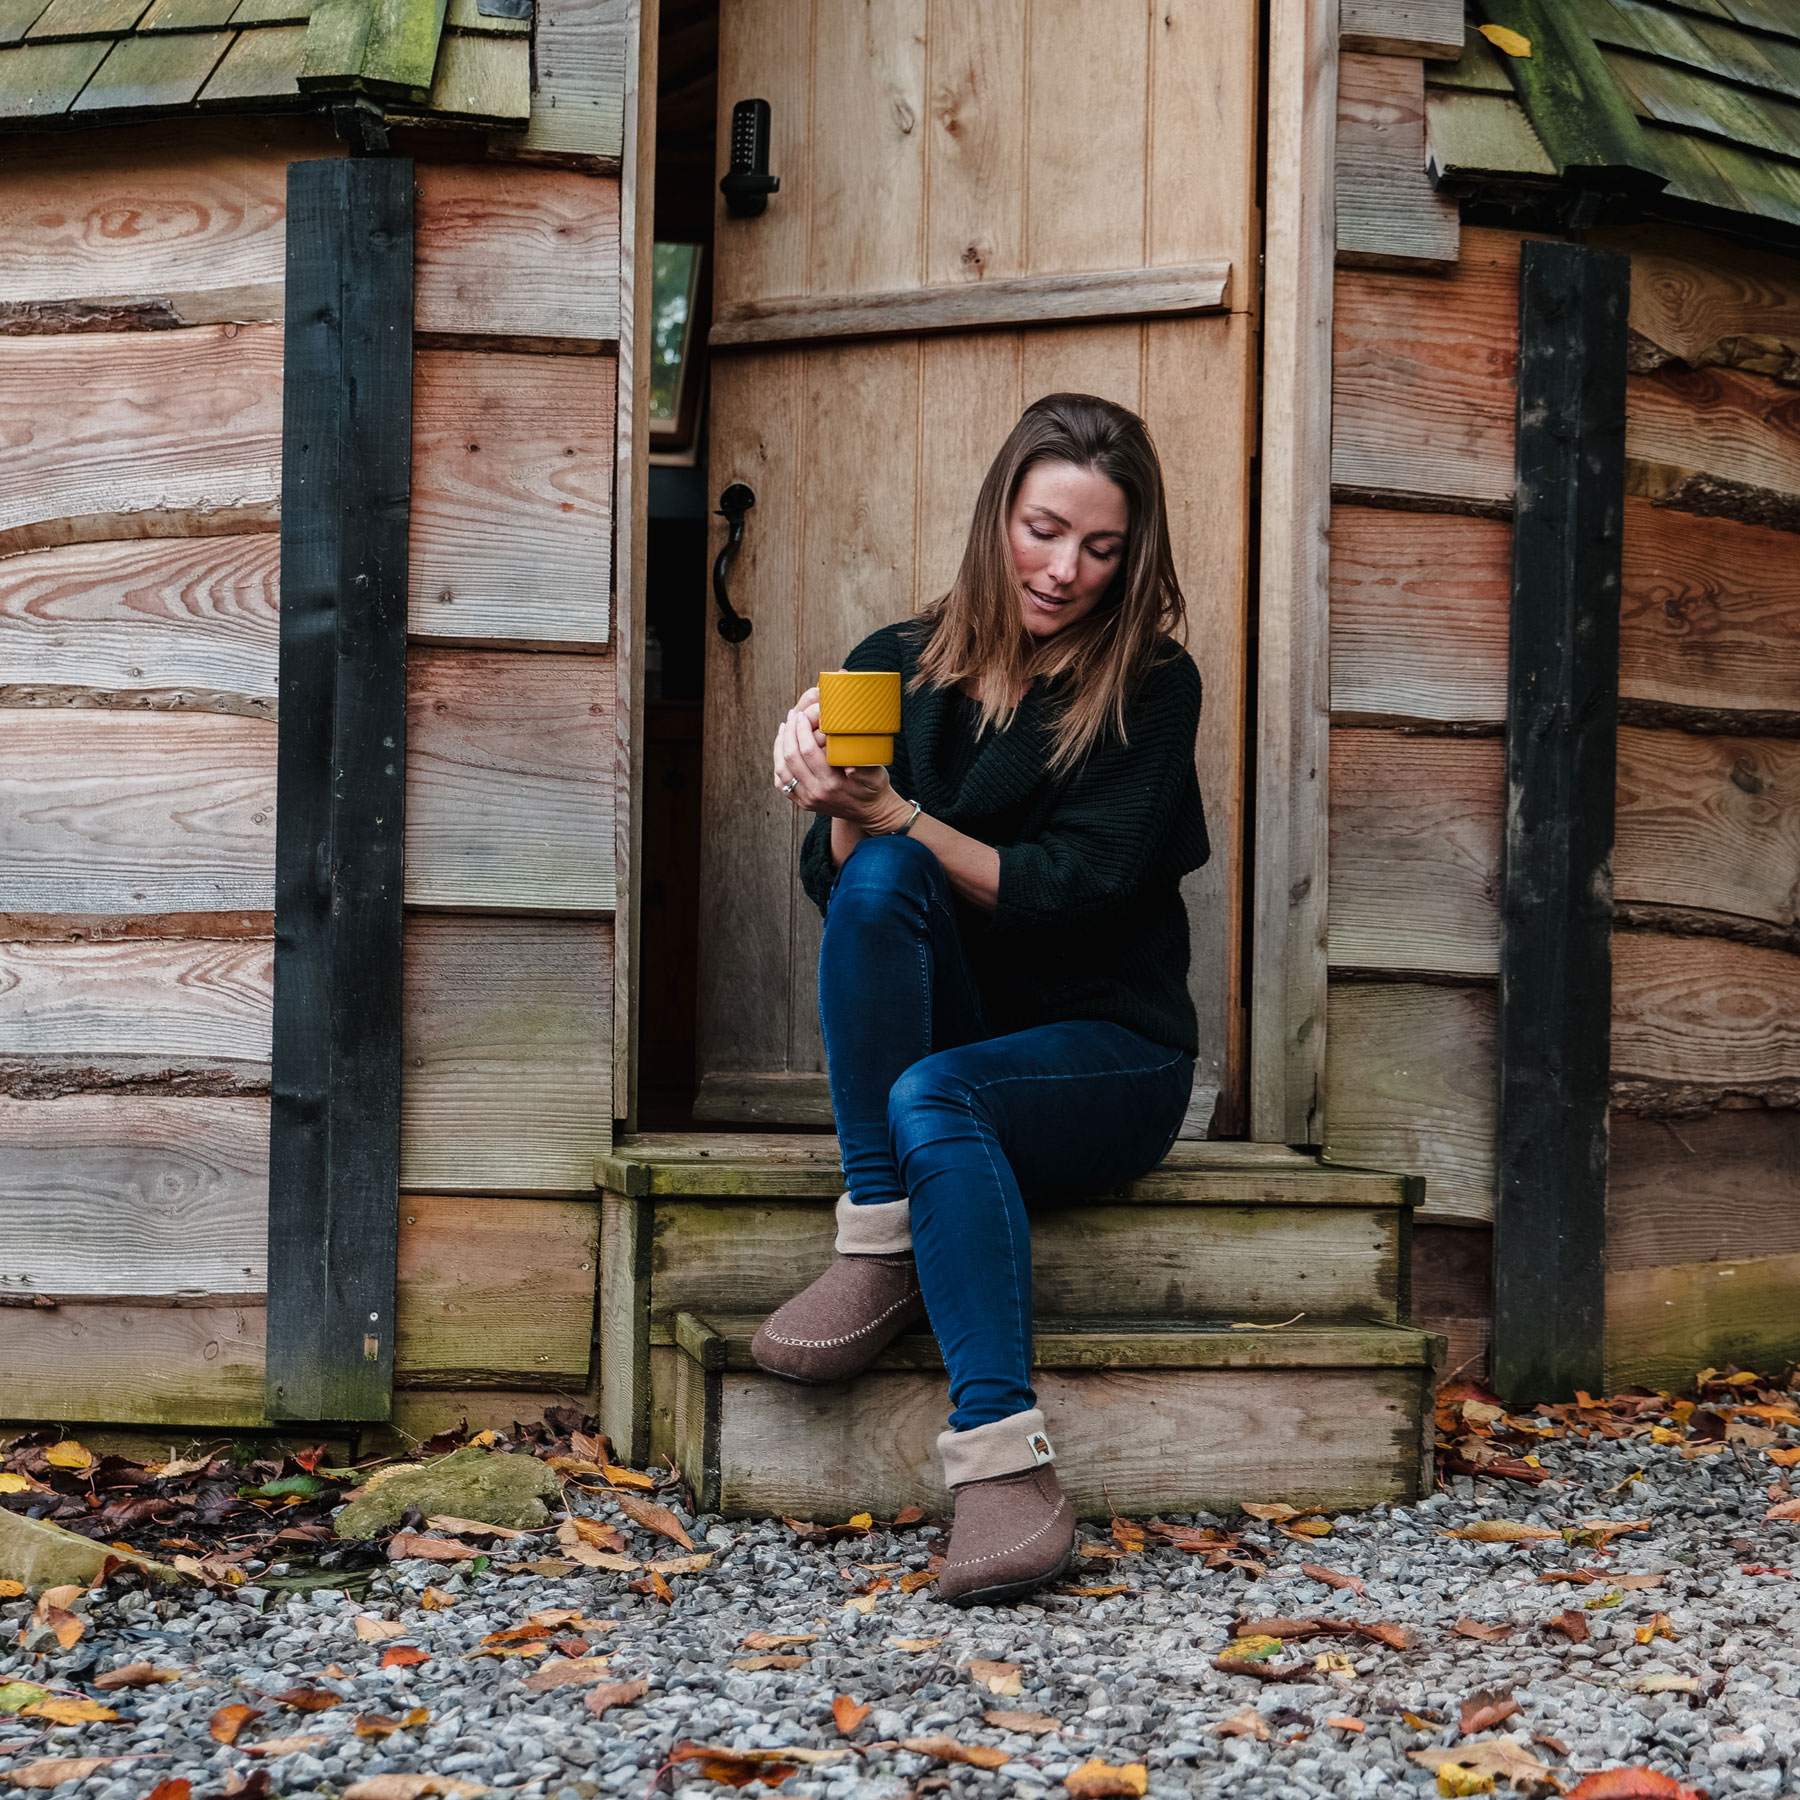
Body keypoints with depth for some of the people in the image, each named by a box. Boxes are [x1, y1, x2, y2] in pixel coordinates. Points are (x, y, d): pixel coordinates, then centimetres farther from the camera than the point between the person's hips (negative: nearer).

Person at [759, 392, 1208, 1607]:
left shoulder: (1149, 687, -4)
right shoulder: (899, 669, 6)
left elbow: (1072, 892, -15)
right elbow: (836, 885, -1)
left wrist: (892, 814, -24)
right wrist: (840, 808, -23)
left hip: (1106, 1053, -3)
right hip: (944, 1038, 3)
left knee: (931, 1097, -35)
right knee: (883, 870, -27)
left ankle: (1007, 1462, -43)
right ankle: (881, 1249, -28)